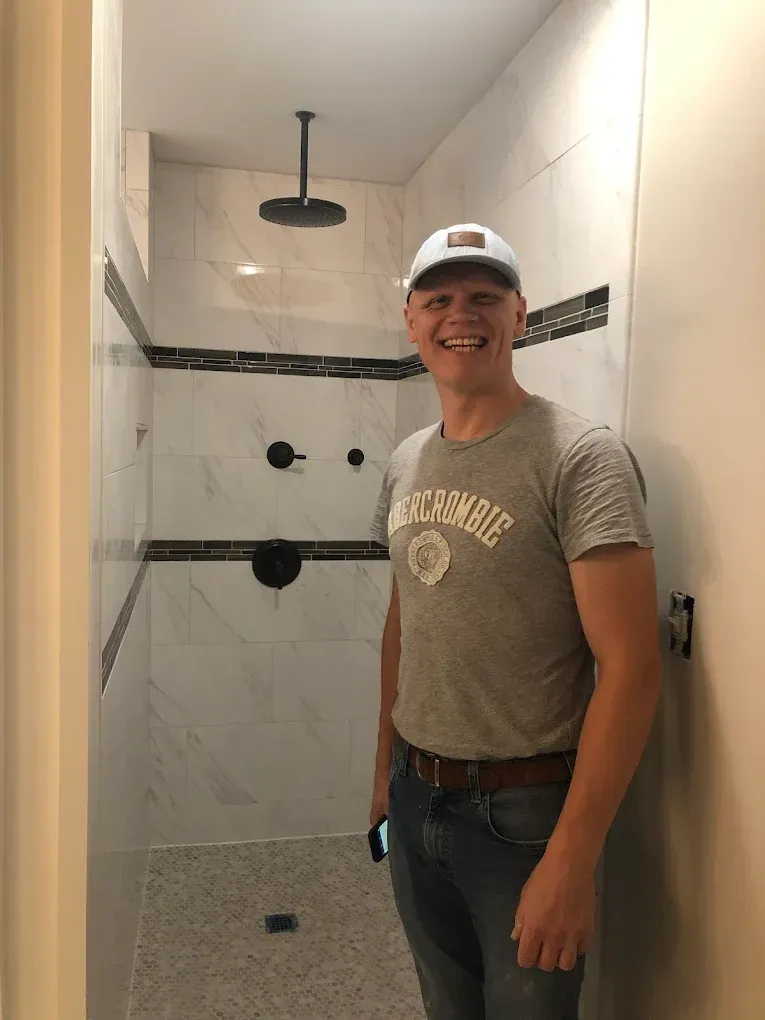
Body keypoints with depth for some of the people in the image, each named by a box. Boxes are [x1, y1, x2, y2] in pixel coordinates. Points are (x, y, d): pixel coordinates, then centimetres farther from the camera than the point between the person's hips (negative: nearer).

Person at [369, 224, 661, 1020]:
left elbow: (629, 671, -20)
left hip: (526, 812, -6)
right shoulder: (405, 463, 4)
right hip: (415, 800, 6)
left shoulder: (581, 457, -17)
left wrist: (572, 862, -21)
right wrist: (386, 764, 16)